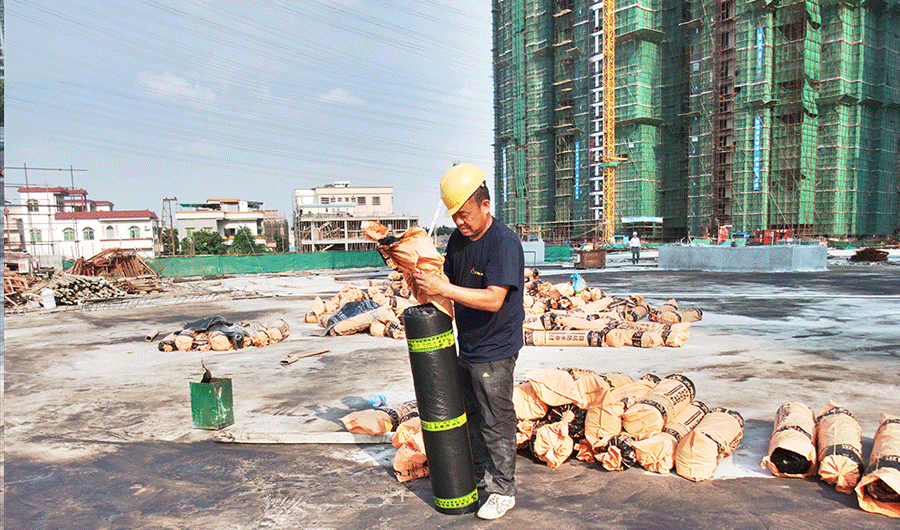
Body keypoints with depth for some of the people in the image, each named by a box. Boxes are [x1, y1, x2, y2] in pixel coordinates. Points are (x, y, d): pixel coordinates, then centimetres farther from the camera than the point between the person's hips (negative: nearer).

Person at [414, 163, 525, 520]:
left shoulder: (505, 243, -21)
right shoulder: (458, 238, 5)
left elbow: (494, 299, -30)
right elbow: (448, 278, 15)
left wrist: (443, 289, -32)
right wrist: (426, 281, -3)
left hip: (495, 351, -8)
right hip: (467, 346, 8)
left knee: (496, 423, 4)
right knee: (473, 416, 20)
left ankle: (503, 491, 21)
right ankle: (482, 475, 39)